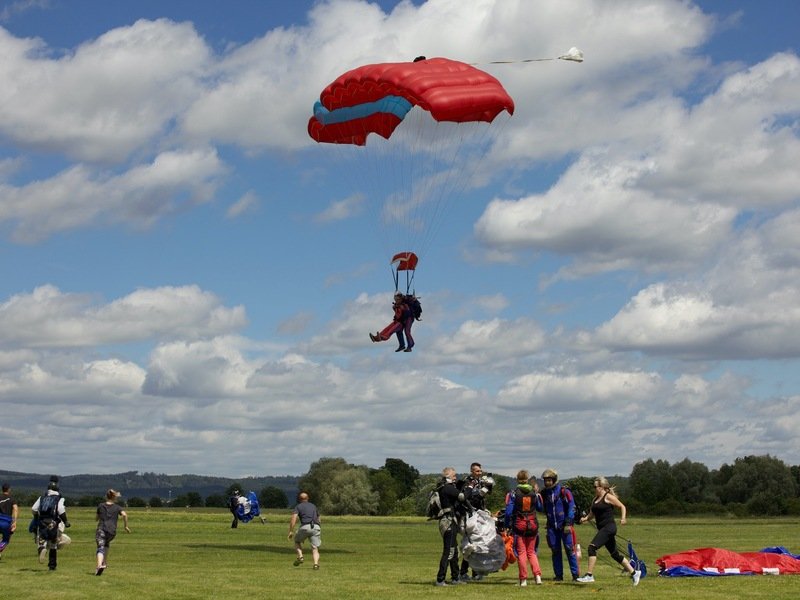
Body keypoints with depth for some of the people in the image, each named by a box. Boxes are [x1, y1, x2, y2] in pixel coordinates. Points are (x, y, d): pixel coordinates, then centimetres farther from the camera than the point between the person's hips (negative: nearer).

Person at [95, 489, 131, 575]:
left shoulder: (100, 506, 13)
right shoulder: (117, 507, 11)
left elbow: (97, 518, 22)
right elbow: (124, 514, -7)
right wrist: (126, 526, 2)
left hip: (101, 529, -2)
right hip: (112, 531, 2)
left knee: (100, 548, -13)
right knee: (106, 543, 31)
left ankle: (99, 565, -38)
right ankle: (105, 563, 27)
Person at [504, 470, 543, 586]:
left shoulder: (513, 494, -8)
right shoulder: (534, 493, 1)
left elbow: (509, 512, -11)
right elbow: (540, 508, 15)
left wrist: (507, 526, -1)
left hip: (519, 526, -3)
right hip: (532, 525, 3)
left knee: (521, 552, 4)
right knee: (531, 551, 14)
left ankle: (523, 579, 1)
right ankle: (537, 575, -1)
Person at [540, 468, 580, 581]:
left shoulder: (564, 491, -7)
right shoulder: (544, 493, 8)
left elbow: (571, 507, -9)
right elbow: (543, 509, 16)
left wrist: (568, 523, -14)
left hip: (564, 525, -5)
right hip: (552, 526, 5)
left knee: (569, 549, -5)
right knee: (555, 550, 5)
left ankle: (575, 574, -1)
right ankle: (558, 575, 11)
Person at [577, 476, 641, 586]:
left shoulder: (608, 497, -6)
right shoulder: (595, 499, 17)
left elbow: (622, 507, -3)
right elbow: (592, 514, 20)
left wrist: (623, 518, -19)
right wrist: (585, 518, -1)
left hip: (609, 527, -9)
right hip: (602, 529, 9)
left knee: (592, 547, -19)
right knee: (614, 554, 13)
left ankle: (589, 575, -19)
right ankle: (634, 573, 24)